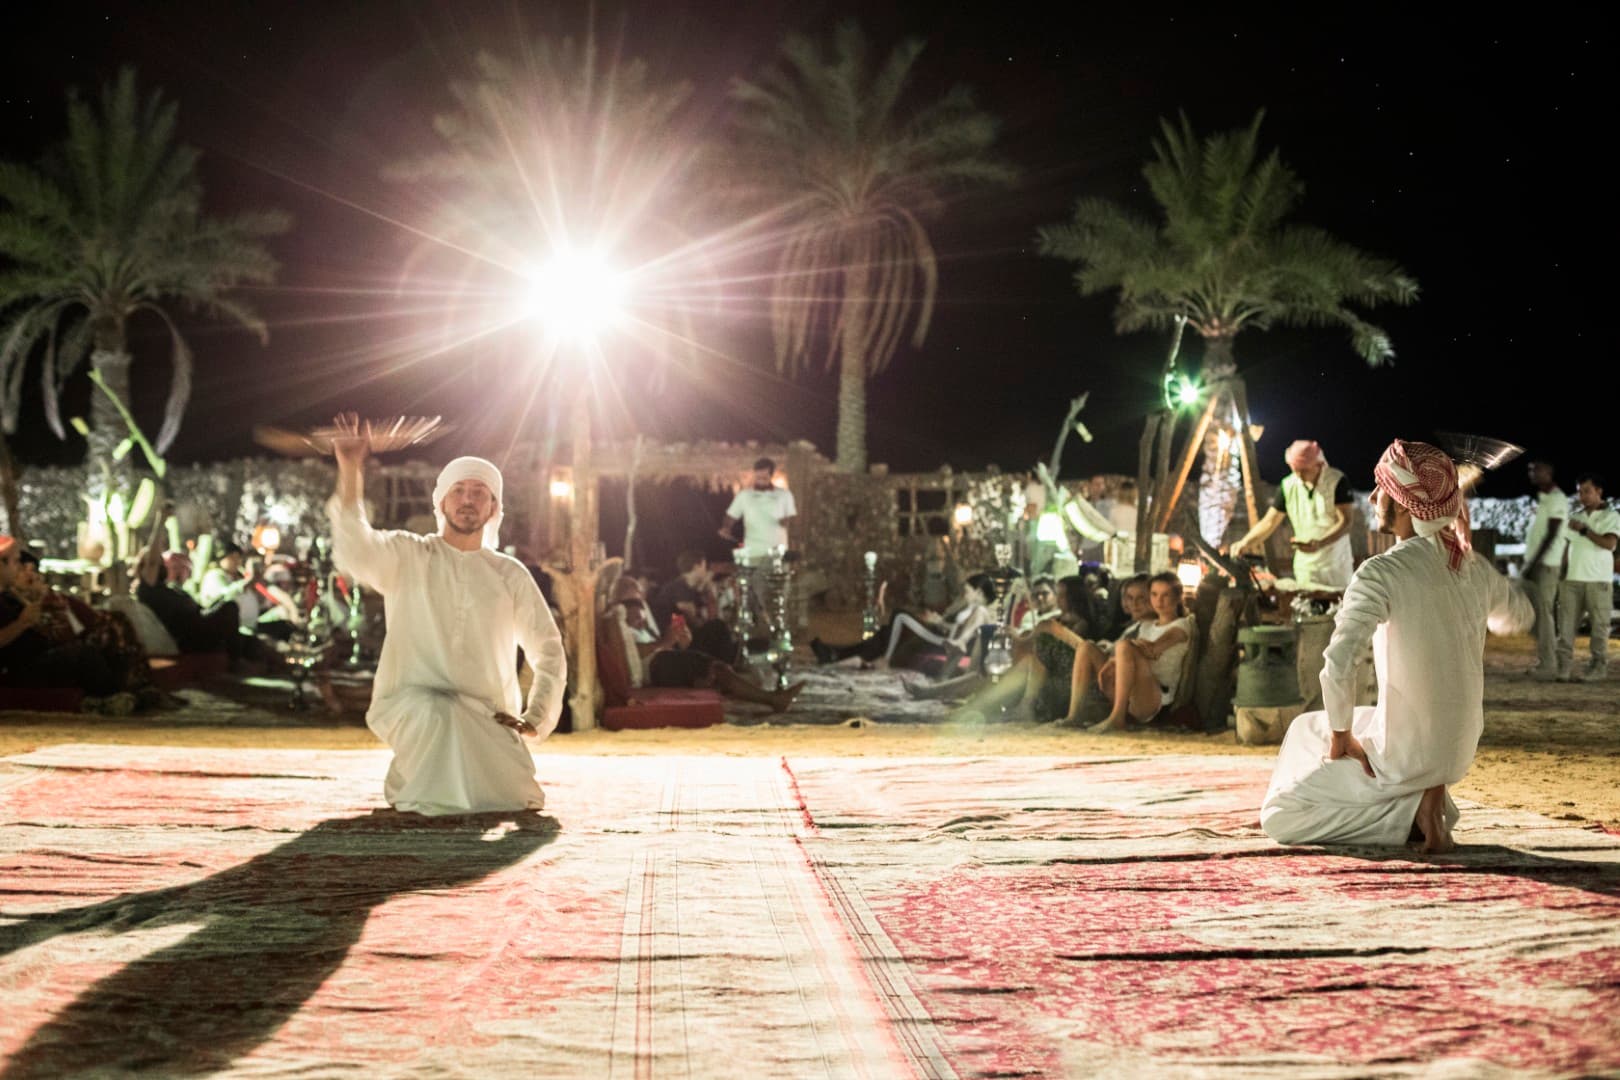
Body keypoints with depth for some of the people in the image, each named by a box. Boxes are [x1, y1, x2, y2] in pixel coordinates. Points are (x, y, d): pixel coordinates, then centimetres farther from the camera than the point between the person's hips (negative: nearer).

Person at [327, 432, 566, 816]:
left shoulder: (510, 575, 9)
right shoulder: (408, 556, 3)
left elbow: (549, 652, 13)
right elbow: (355, 551, -20)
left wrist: (534, 719, -1)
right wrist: (349, 471, -31)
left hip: (487, 720, 3)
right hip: (411, 707, -3)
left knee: (517, 797, -20)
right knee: (439, 712, -37)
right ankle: (410, 784, -6)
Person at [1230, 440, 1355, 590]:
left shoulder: (1337, 481, -10)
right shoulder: (1288, 486, -1)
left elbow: (1345, 522, -14)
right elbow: (1269, 522, 1)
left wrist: (1320, 544, -31)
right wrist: (1245, 543, -16)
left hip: (1336, 565, -3)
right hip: (1306, 566, 3)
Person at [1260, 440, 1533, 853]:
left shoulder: (1380, 573, -20)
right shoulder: (1474, 567, 0)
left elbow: (1338, 666, -29)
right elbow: (1520, 616, 21)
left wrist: (1341, 737, -14)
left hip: (1405, 753, -7)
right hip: (1460, 748, 7)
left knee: (1276, 815, 8)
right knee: (1306, 727, 30)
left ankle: (1410, 811, -4)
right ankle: (1431, 800, 15)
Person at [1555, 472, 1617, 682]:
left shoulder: (1611, 517, 3)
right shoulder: (1575, 517, 17)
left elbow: (1609, 543, -13)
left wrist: (1584, 530, -11)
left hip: (1598, 580, -4)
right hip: (1573, 578, 4)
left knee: (1599, 624, -1)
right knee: (1566, 624, -2)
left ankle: (1598, 666, 5)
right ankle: (1564, 666, -3)